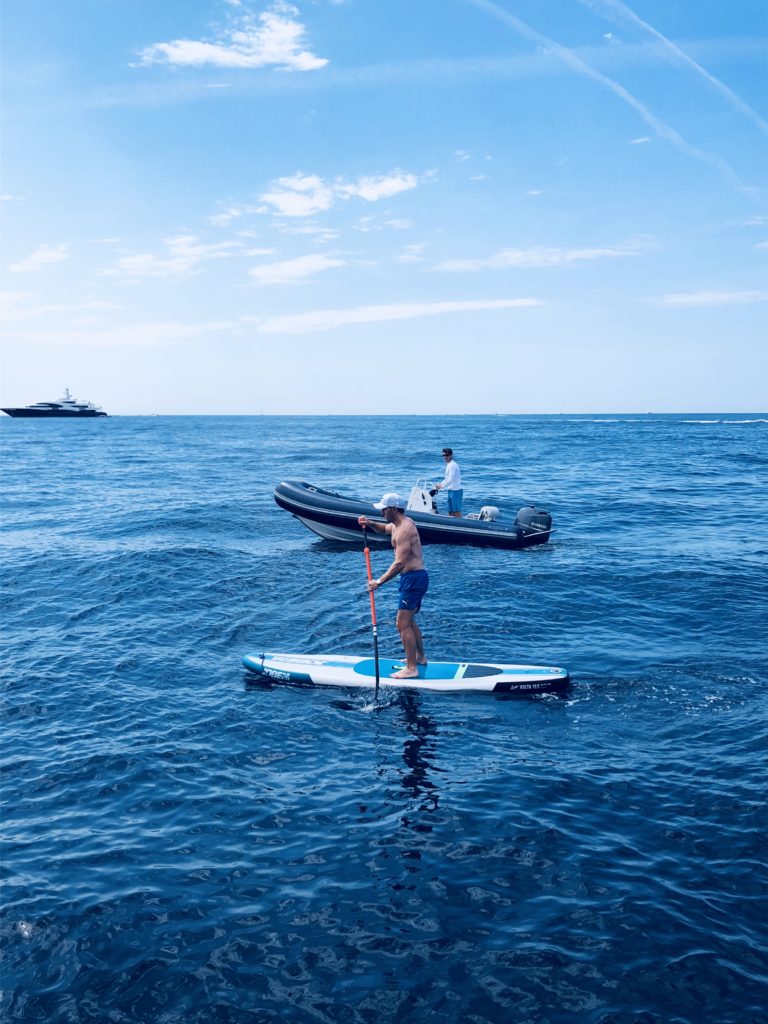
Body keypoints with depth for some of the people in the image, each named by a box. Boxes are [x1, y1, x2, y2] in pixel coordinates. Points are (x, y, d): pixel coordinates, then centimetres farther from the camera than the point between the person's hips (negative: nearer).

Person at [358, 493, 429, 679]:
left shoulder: (404, 529, -20)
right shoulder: (399, 524, 12)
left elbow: (400, 563, -27)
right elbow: (384, 529, 34)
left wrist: (379, 582, -25)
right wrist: (370, 524, 11)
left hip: (413, 578, -11)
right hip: (416, 577, 11)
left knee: (402, 624, -9)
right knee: (409, 621, 23)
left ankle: (411, 669, -6)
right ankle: (420, 657, 35)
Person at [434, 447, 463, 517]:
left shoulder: (452, 465, -13)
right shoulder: (448, 465, 17)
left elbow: (451, 479, -19)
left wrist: (442, 486, -12)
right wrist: (439, 486, 16)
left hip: (455, 491, -10)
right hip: (450, 491, 10)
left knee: (457, 511, -9)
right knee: (451, 512, 10)